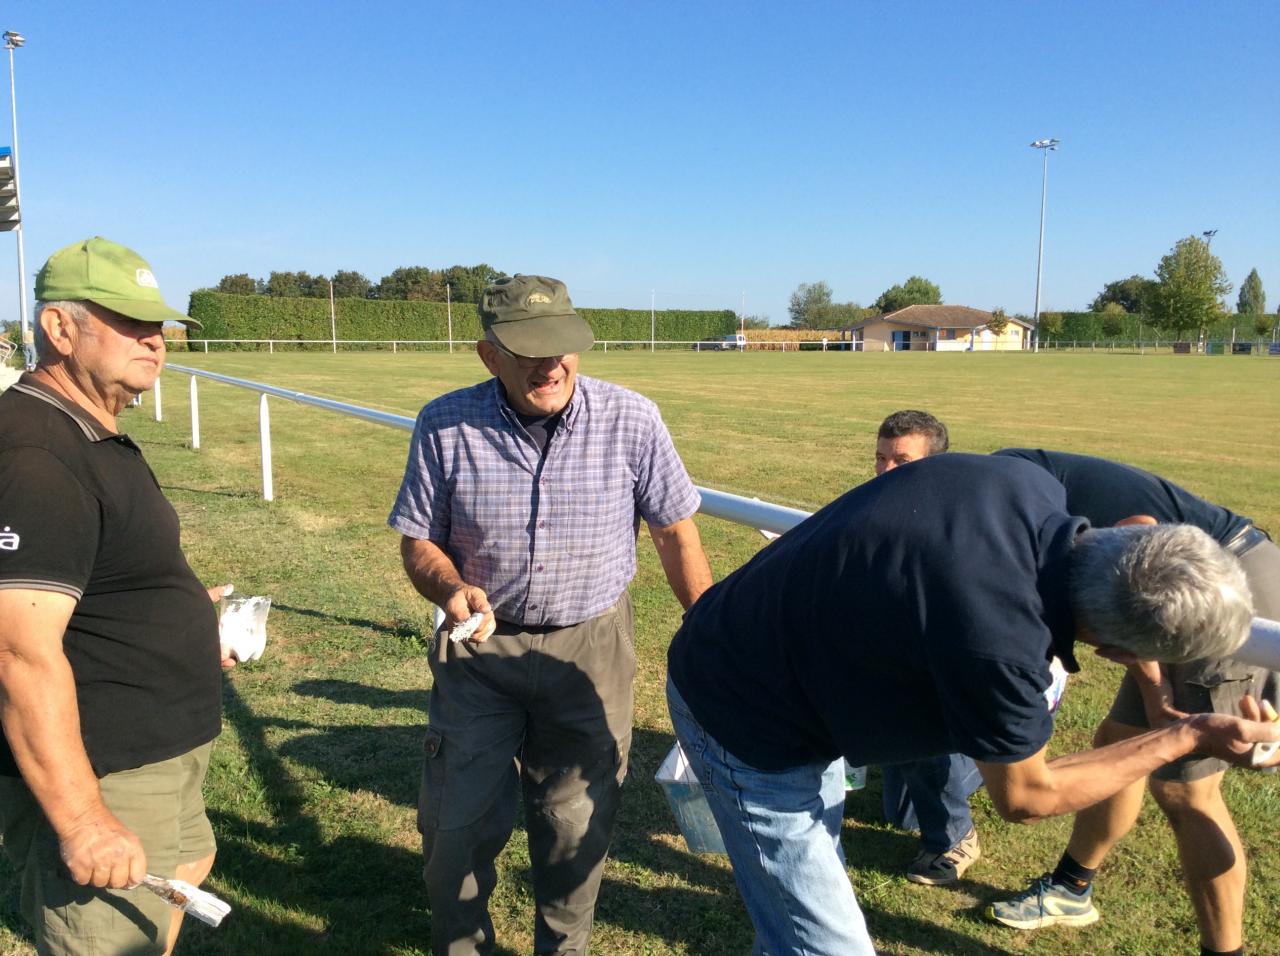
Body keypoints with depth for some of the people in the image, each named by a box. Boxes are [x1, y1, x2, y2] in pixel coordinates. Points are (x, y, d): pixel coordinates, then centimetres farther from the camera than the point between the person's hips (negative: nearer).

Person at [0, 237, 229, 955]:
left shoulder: (96, 438, 11)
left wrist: (182, 613, 14)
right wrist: (81, 823, -28)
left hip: (156, 756, 11)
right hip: (94, 780, -11)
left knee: (186, 863, 30)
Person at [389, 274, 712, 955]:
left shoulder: (632, 420, -13)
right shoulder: (445, 426, -12)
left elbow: (675, 531, -2)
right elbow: (418, 539, -2)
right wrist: (451, 588, -24)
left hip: (591, 647, 0)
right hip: (479, 643, 1)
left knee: (576, 821, 12)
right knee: (457, 820, 8)